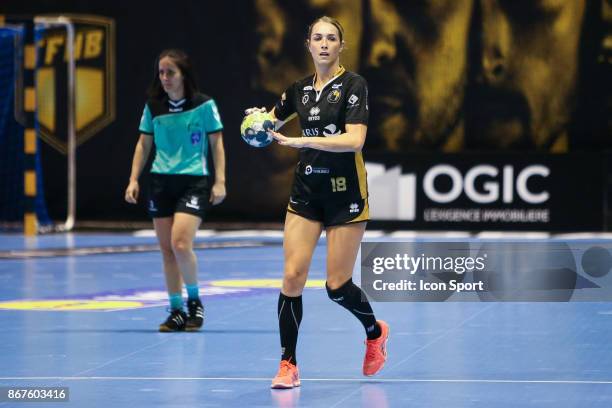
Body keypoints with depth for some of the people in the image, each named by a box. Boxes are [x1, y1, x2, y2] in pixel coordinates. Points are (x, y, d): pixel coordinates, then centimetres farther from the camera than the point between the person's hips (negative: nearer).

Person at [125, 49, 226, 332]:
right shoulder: (153, 107, 4)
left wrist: (220, 181, -4)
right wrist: (133, 179, 6)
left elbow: (216, 143, 1)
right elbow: (144, 144, 12)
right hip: (161, 181, 4)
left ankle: (194, 300, 5)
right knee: (166, 249, 3)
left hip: (194, 181, -4)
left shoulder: (204, 105, -6)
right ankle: (176, 311, 13)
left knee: (180, 244, -18)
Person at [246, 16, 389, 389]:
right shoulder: (300, 89, 8)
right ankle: (288, 365, 1)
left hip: (345, 194, -4)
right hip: (306, 192, 4)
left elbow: (355, 139, -21)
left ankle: (375, 332, 30)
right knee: (293, 276, -8)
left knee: (337, 286, -2)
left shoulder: (354, 85, -8)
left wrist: (303, 141, -27)